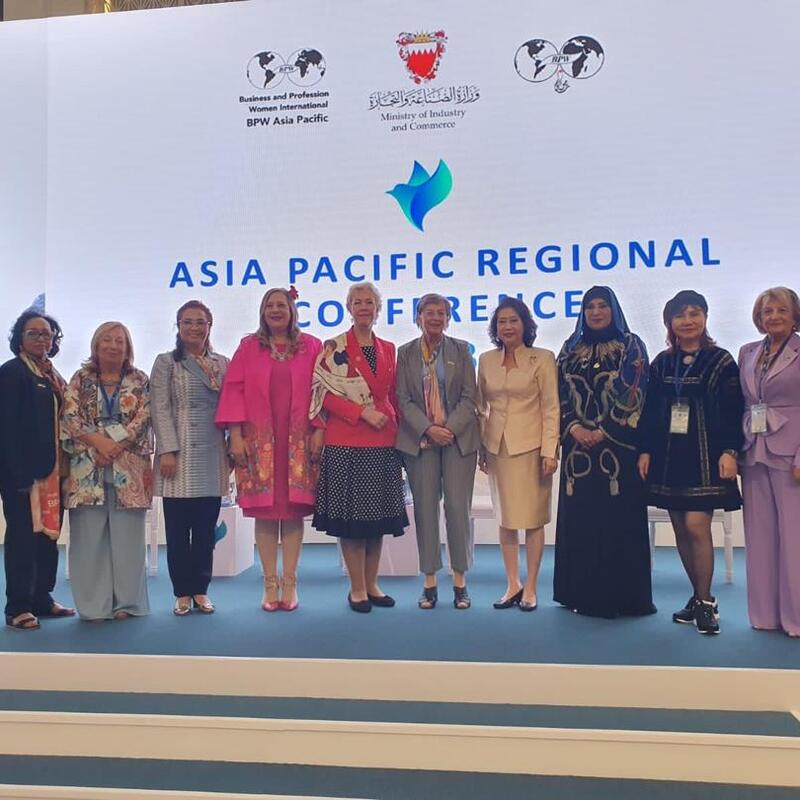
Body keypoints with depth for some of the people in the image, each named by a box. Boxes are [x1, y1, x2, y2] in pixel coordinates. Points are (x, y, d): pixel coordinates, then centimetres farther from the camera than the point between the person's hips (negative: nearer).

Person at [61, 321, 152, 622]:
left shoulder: (140, 381, 8)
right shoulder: (81, 379, 10)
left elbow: (143, 418, -3)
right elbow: (70, 417, 0)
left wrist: (114, 447, -13)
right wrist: (99, 442, -15)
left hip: (129, 468, 0)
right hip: (87, 468, 1)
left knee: (127, 535, 1)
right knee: (90, 535, 0)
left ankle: (126, 601, 9)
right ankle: (94, 604, 8)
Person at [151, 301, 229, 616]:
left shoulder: (222, 364, 12)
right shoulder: (166, 362, 4)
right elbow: (160, 409, -3)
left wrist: (233, 447, 5)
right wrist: (167, 451, -12)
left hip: (212, 458, 3)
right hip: (179, 456, -2)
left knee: (206, 528, 7)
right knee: (178, 528, 2)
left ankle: (201, 590, 17)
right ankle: (182, 593, 12)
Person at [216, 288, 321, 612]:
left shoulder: (311, 347, 9)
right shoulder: (248, 347, 9)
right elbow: (234, 389, 3)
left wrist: (319, 430, -4)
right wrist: (236, 434, -5)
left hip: (299, 441, 0)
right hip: (259, 441, 0)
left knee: (294, 509, 0)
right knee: (264, 511, 1)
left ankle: (289, 582, 9)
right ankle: (270, 583, 10)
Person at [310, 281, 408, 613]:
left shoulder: (388, 349, 14)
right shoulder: (334, 348, 1)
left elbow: (393, 397, 16)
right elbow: (325, 393, -7)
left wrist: (397, 429, 5)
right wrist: (363, 413, -15)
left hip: (383, 445, 4)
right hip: (346, 444, -4)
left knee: (379, 516, 8)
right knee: (351, 516, -1)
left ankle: (371, 584, 20)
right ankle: (357, 589, 10)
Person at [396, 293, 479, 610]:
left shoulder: (461, 350, 7)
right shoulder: (406, 353, 8)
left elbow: (469, 396, 2)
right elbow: (403, 399, 1)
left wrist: (450, 427, -12)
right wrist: (428, 429, -12)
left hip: (458, 437, 0)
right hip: (419, 439, 1)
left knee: (458, 507, -2)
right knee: (425, 508, 2)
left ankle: (460, 581, 9)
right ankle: (430, 582, 11)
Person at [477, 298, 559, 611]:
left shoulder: (543, 359, -2)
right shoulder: (486, 360, 8)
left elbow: (551, 408, -5)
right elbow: (481, 406, 11)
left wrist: (550, 450, -12)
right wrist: (480, 448, 6)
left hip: (530, 447, -3)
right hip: (497, 447, 4)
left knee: (532, 519, 2)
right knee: (505, 518, 9)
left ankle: (530, 588, 12)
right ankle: (512, 585, 19)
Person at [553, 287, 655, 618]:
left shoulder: (631, 346, 3)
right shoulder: (570, 349, 13)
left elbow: (634, 395, -5)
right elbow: (561, 395, 8)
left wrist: (604, 432, -13)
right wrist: (574, 428, -9)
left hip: (618, 445, -3)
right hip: (578, 445, 3)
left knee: (618, 517, -2)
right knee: (580, 518, 4)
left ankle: (621, 595, 6)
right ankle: (583, 592, 14)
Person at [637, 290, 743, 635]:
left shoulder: (721, 361, -1)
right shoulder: (661, 363, 9)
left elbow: (734, 411, -4)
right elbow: (649, 410, 10)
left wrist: (729, 451, -13)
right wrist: (645, 450, 4)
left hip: (704, 456, -4)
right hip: (668, 455, 4)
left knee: (696, 526, -11)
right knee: (680, 528, 7)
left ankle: (706, 603, 5)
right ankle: (699, 598, 21)